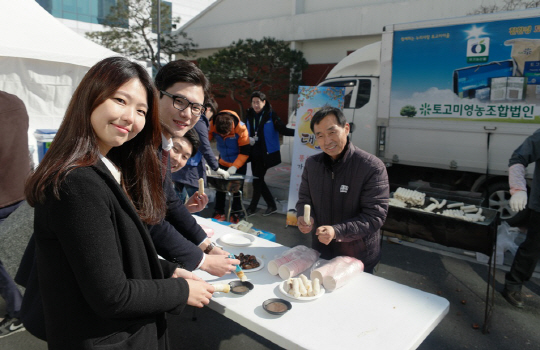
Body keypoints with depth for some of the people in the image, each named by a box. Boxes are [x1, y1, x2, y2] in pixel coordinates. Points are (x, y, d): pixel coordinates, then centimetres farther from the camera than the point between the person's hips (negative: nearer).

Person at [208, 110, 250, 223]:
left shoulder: (241, 128, -29)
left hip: (239, 163, -3)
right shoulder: (212, 125, -22)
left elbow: (244, 152, -24)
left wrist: (234, 167, -32)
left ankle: (236, 213, 15)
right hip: (223, 162, 3)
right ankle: (219, 211, 21)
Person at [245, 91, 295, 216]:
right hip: (254, 153, 6)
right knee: (258, 180, 10)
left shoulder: (271, 115, -8)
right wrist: (248, 138, -8)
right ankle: (271, 205, 24)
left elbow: (283, 130, -13)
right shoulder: (249, 115, 7)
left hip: (266, 153, -5)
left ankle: (252, 207, 15)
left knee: (258, 179, -1)